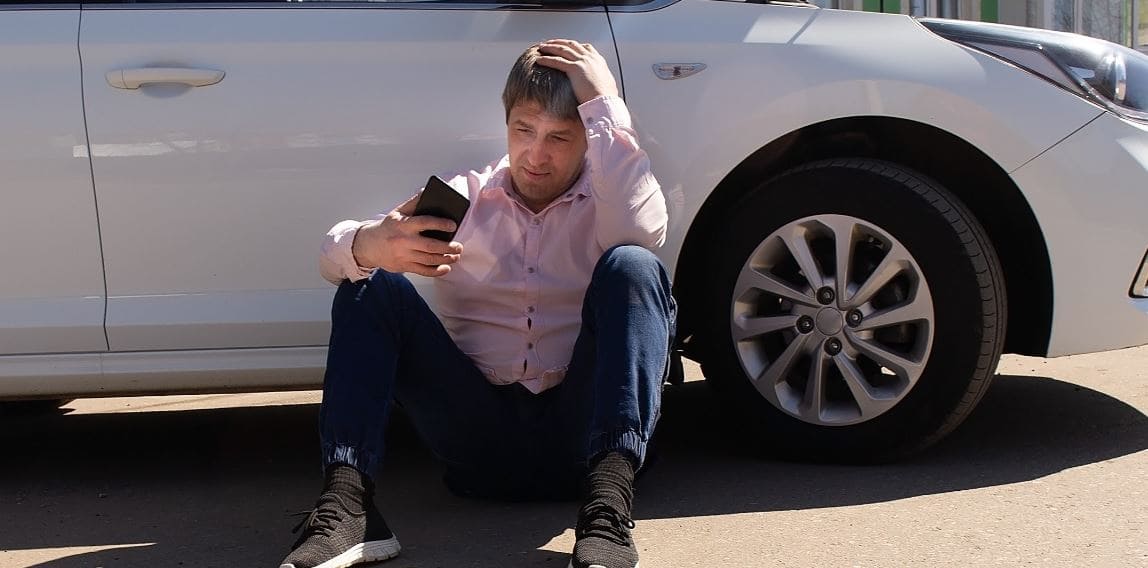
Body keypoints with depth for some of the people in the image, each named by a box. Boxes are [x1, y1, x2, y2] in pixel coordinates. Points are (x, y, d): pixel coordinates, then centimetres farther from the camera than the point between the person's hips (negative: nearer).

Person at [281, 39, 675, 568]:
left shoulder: (603, 201, 6)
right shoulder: (465, 197, 9)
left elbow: (643, 233, -21)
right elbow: (334, 255, -1)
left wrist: (605, 105, -14)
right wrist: (368, 247, -26)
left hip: (578, 431, -1)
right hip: (479, 435, 2)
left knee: (631, 267, -23)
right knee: (371, 284, -13)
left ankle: (608, 510, -37)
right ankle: (346, 503, -29)